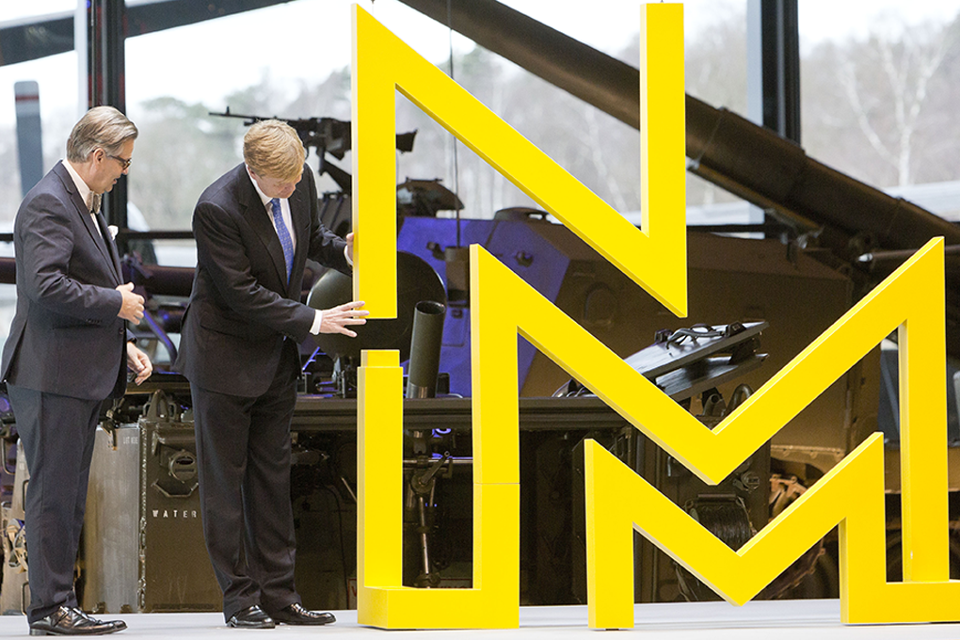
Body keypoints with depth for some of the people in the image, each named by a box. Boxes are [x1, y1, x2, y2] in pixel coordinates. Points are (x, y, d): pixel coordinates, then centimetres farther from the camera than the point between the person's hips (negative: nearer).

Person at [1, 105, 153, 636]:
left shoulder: (84, 204, 19)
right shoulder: (47, 204, -14)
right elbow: (46, 286, -25)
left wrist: (124, 346, 16)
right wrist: (117, 304, -15)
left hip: (83, 376, 10)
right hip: (51, 375, -10)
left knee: (69, 497, 12)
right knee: (53, 493, -6)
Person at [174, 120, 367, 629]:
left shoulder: (300, 181, -6)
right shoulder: (217, 209, -26)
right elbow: (241, 294, -24)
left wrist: (344, 252, -7)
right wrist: (313, 321, -22)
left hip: (276, 357, 7)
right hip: (225, 358, -7)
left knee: (273, 477, 9)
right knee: (225, 479, 1)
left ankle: (278, 594, 13)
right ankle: (239, 598, 7)